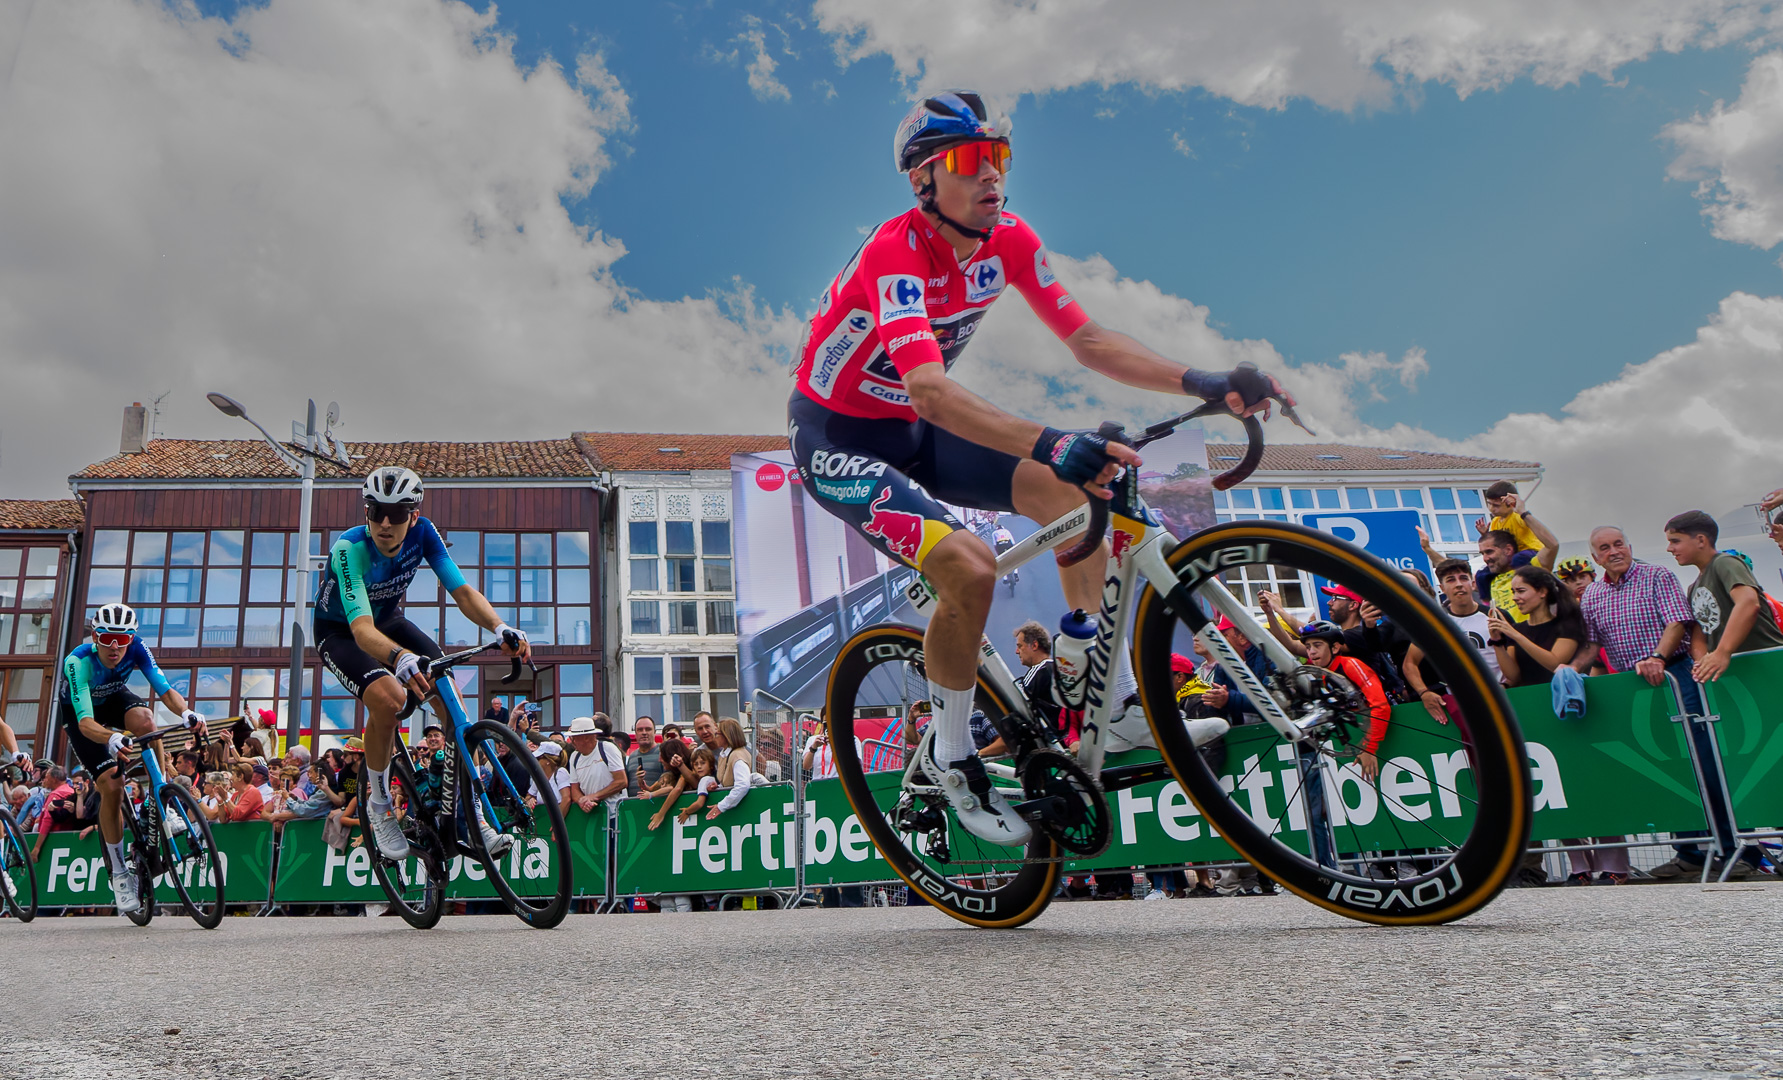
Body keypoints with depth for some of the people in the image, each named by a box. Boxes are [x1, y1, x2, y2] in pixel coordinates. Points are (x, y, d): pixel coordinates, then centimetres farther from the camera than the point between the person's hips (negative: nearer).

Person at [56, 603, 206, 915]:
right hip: (79, 712, -2)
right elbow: (86, 722, -44)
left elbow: (165, 689, -33)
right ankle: (120, 874, 1)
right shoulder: (78, 662, -36)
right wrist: (112, 739, -64)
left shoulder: (137, 649, -28)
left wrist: (186, 713, -54)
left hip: (113, 697, 2)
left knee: (145, 720, -35)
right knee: (111, 787, -14)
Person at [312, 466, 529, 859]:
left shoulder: (423, 533, -22)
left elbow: (462, 591, -25)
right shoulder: (349, 548, -34)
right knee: (389, 698, -32)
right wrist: (400, 658, -67)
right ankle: (379, 805, -6)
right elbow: (362, 628, -46)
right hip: (340, 632, -4)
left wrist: (500, 628, -45)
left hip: (389, 620, 4)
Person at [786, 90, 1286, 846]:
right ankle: (951, 757, -2)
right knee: (969, 566, -27)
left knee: (1074, 489, -11)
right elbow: (933, 392, -44)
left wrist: (1201, 382, -19)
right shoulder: (896, 253, -29)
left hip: (912, 431, 7)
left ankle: (1112, 697, 2)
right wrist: (1049, 444, -57)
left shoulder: (1010, 242, -6)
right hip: (836, 439, -7)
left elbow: (1087, 341, -6)